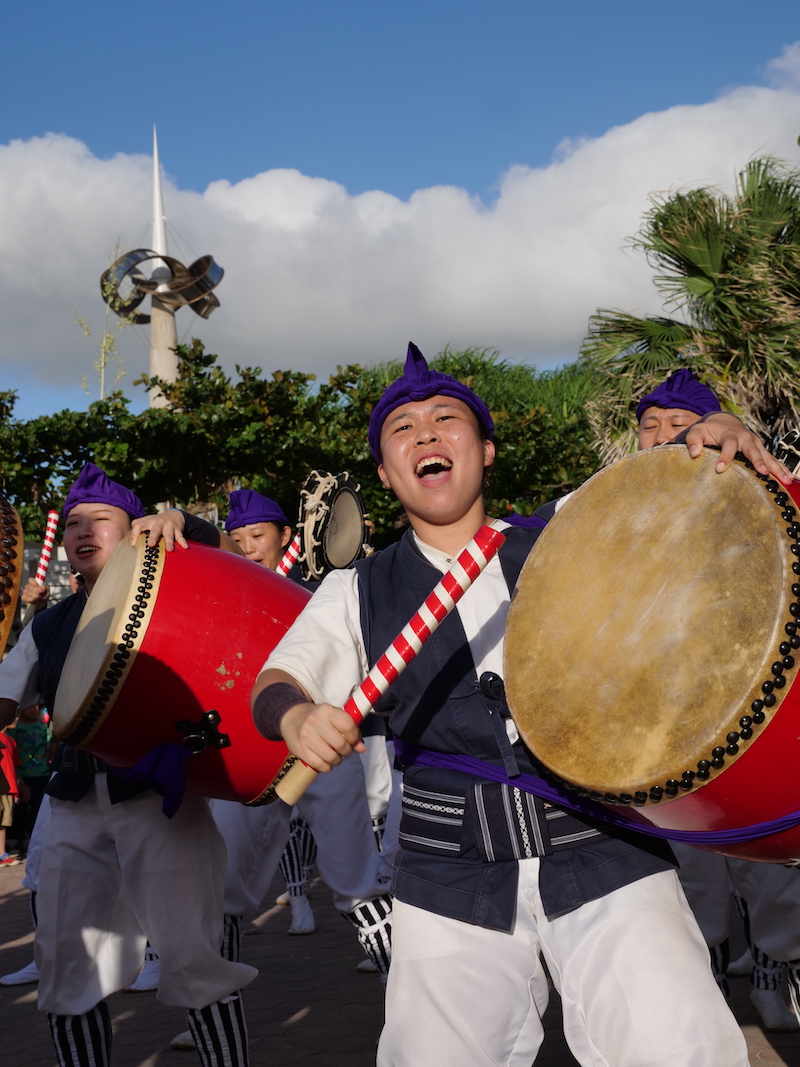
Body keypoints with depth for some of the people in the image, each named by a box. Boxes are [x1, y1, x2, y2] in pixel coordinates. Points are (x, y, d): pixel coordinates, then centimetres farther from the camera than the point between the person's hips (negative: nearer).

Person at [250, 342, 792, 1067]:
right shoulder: (358, 593, 10)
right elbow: (276, 682, 4)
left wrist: (721, 442, -12)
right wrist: (298, 717, -19)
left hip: (606, 851, -1)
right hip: (451, 878, 1)